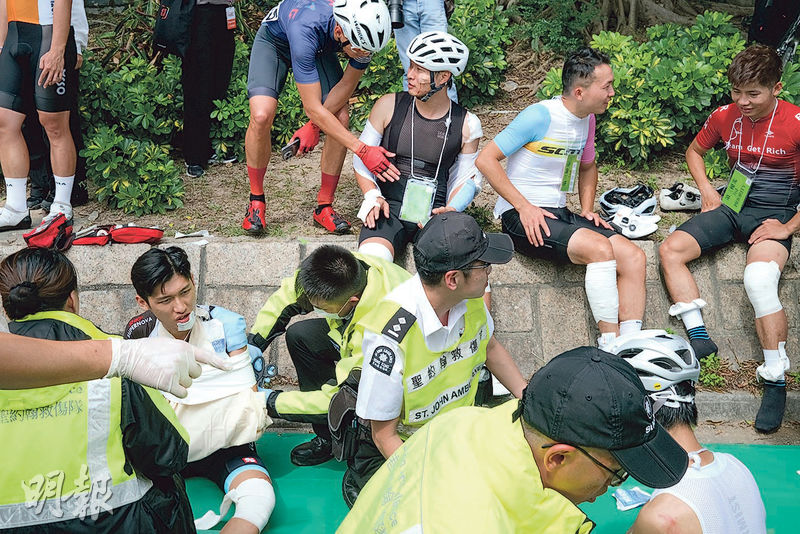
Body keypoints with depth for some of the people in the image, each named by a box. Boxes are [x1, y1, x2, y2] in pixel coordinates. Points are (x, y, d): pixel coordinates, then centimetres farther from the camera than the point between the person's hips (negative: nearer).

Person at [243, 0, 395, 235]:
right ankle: (256, 200, -3)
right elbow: (313, 108, -42)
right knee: (261, 116, -25)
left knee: (341, 120, -14)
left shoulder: (364, 33, -32)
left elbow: (347, 85, -16)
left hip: (320, 47, 4)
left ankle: (324, 207, 1)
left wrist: (314, 127, -22)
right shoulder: (305, 29, -46)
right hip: (275, 38, -4)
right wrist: (363, 150, -45)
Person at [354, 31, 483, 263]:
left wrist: (452, 209, -8)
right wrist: (372, 196, -7)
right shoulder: (389, 106, 3)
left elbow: (467, 178, 12)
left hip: (435, 211, 1)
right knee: (372, 258, -34)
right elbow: (362, 156, 9)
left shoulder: (467, 124, 3)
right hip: (389, 207, 0)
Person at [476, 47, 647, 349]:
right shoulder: (541, 115, -13)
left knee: (634, 258, -10)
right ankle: (610, 345, -20)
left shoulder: (587, 119, 11)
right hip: (521, 217, -8)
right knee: (600, 248, -29)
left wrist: (587, 210, 13)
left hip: (558, 214, 8)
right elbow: (486, 159, -15)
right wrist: (524, 207, -19)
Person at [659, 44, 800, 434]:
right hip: (731, 207, 6)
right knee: (670, 249, -16)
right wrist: (707, 191, 6)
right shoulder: (724, 117, 1)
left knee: (758, 278, -33)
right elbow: (694, 150, 21)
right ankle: (699, 337, -15)